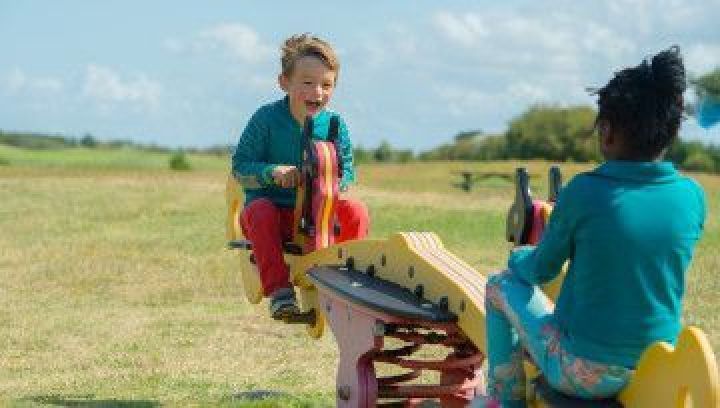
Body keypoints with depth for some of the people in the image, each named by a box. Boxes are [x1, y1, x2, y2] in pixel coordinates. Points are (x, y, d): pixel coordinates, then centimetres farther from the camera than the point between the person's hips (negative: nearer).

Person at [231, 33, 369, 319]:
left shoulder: (334, 124, 0)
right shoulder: (266, 119, -8)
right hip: (272, 204, -2)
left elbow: (347, 171, 5)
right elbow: (240, 168, -7)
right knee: (260, 212, -36)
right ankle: (278, 288, -37)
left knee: (355, 211, -22)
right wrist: (272, 172, -26)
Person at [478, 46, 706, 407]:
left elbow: (541, 271, -3)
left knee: (501, 285, 19)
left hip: (586, 374, -5)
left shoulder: (585, 192, -18)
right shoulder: (692, 198, -6)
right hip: (659, 375, 5)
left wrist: (519, 258, 21)